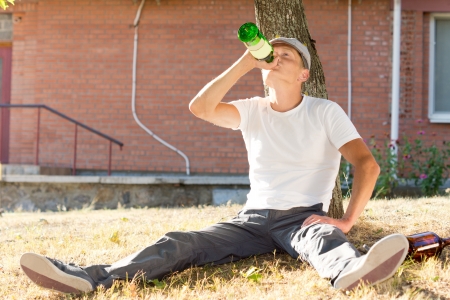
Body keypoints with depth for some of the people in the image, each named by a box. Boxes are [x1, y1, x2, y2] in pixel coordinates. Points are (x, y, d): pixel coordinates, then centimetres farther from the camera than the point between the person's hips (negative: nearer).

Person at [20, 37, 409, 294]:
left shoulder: (325, 112, 4)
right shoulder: (253, 112, 13)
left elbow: (367, 164, -8)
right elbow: (200, 107, -6)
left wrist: (346, 221, -21)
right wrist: (246, 62, -5)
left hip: (302, 217, -3)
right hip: (253, 218, 4)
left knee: (323, 238, -42)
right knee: (182, 243, -21)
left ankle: (352, 272, -81)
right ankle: (89, 278, -42)